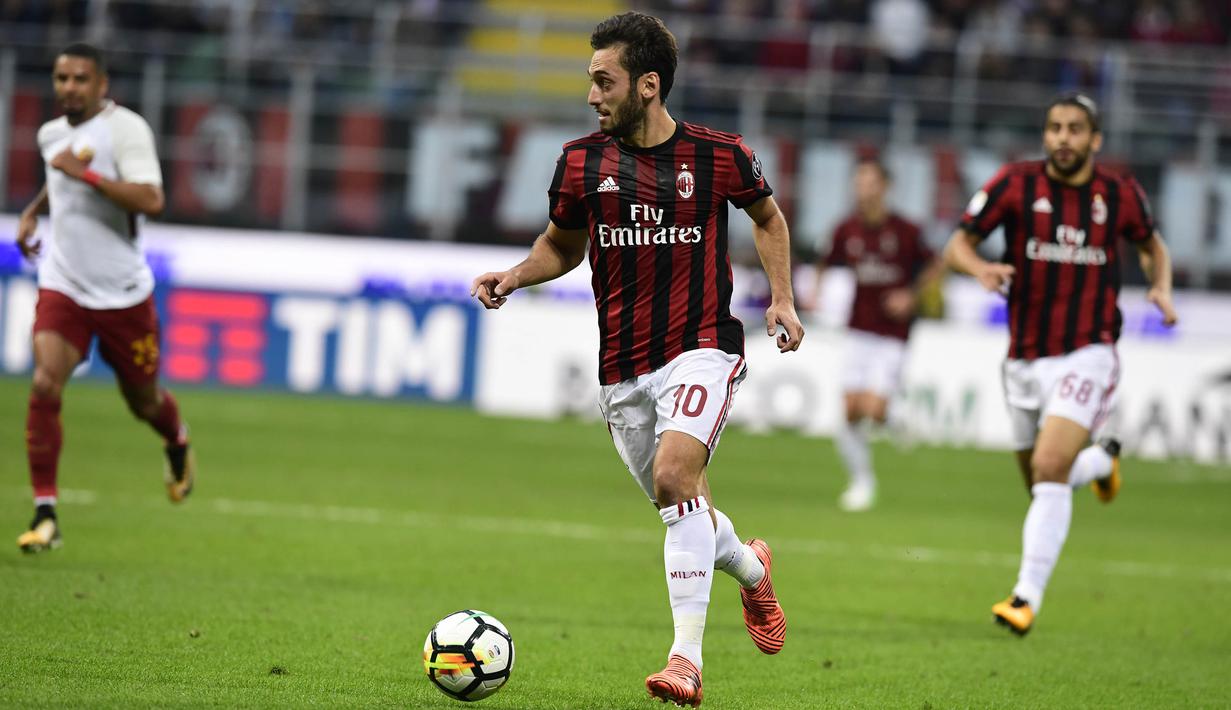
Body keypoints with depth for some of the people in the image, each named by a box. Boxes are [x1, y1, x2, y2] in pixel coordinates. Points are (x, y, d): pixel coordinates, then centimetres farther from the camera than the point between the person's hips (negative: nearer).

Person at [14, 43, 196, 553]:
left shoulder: (125, 128, -14)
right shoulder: (50, 134, 7)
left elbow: (151, 200, -28)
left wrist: (85, 173, -30)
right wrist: (33, 212, 19)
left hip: (123, 294, -4)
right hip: (63, 286, 4)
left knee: (143, 401, 12)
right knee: (44, 386, -18)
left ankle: (178, 444, 49)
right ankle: (44, 513, -15)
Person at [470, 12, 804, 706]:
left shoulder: (719, 155, -4)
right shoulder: (583, 161, 2)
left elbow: (768, 217, 16)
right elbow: (563, 244, 18)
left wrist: (782, 298, 6)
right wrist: (515, 277, -1)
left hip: (702, 348, -4)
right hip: (623, 366, 4)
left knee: (673, 475, -26)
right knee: (683, 510, 8)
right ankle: (751, 568, 44)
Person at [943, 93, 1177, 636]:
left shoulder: (1120, 194, -2)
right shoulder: (1016, 184, -5)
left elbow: (1152, 244, 18)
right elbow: (957, 245, -3)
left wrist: (1162, 288, -2)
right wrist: (980, 266, -26)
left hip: (1087, 356, -3)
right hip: (1025, 360, 3)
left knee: (1050, 468, -21)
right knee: (1040, 481, 15)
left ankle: (1028, 596, -17)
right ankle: (1102, 461, 50)